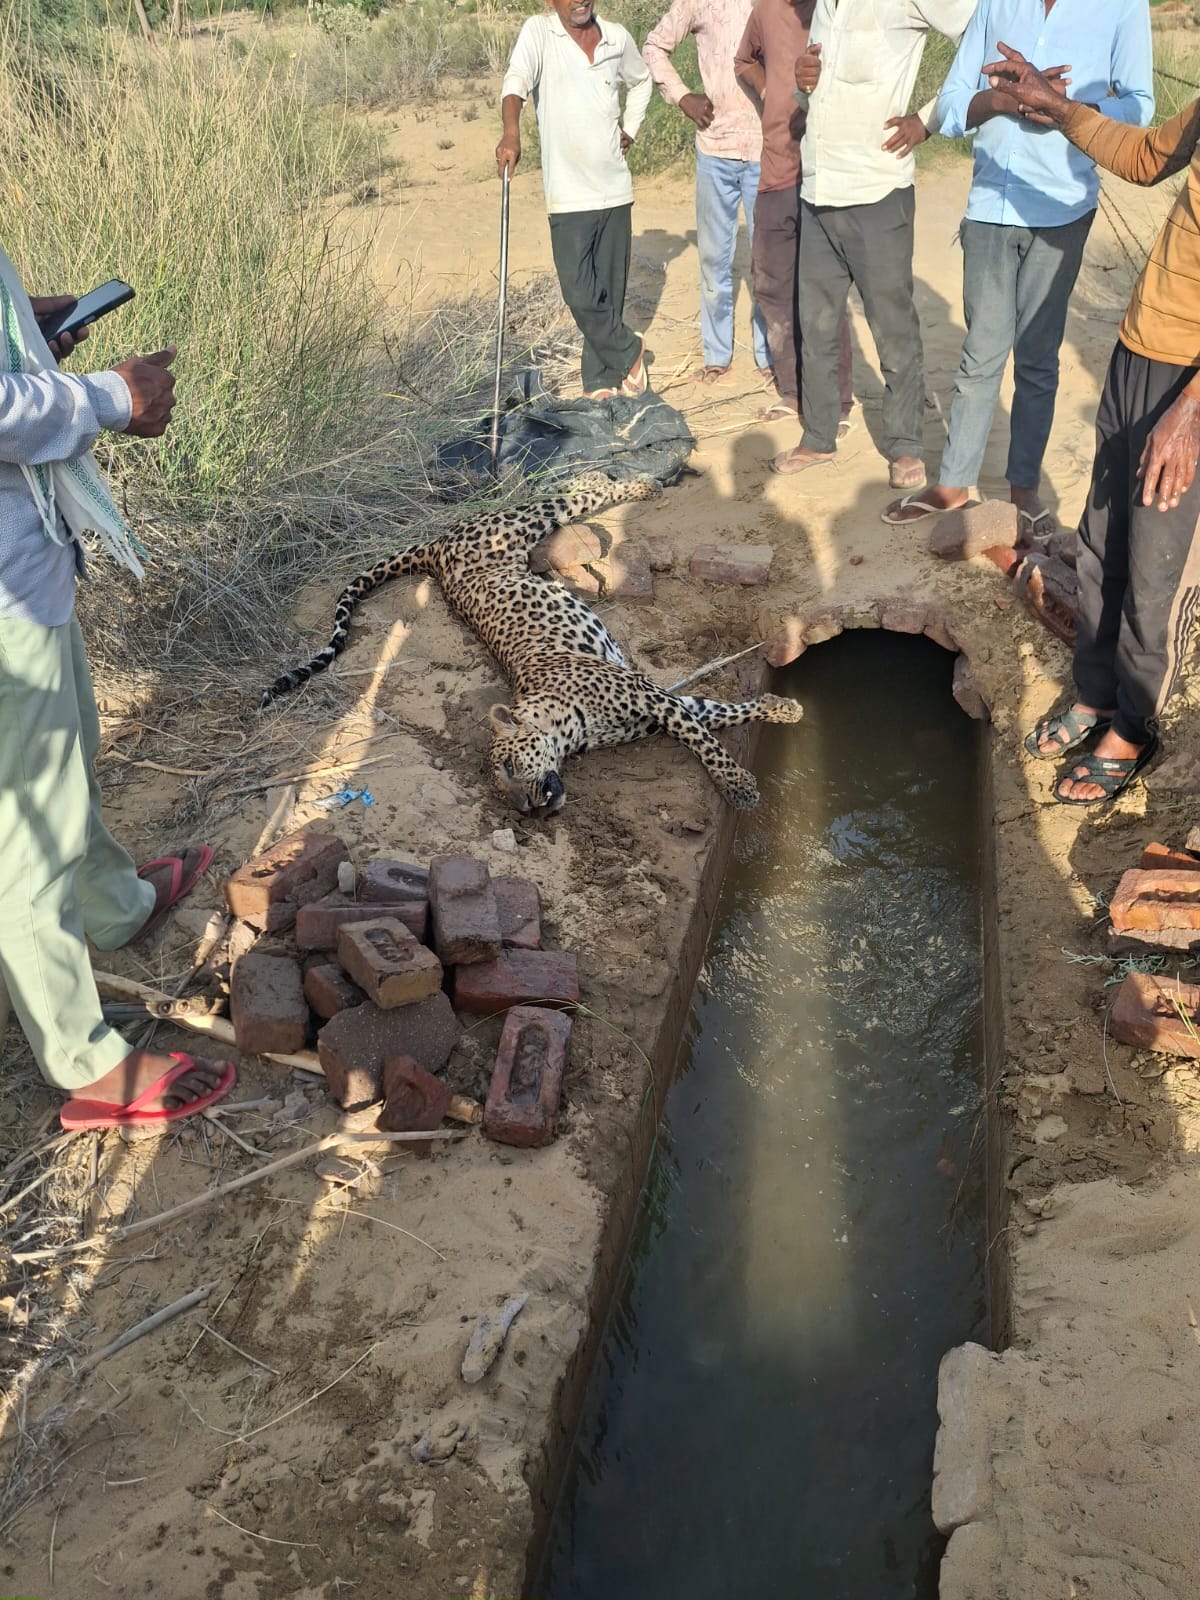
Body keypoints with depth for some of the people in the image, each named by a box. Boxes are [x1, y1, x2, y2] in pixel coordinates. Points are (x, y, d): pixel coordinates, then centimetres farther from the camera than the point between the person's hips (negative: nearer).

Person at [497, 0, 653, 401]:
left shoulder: (617, 37, 8)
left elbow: (641, 81, 29)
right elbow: (517, 79, -23)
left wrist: (630, 128, 16)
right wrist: (511, 133, -41)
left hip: (615, 190, 4)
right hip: (568, 195, -3)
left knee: (610, 291, 7)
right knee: (580, 294, -9)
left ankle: (602, 380, 19)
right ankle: (628, 352, 14)